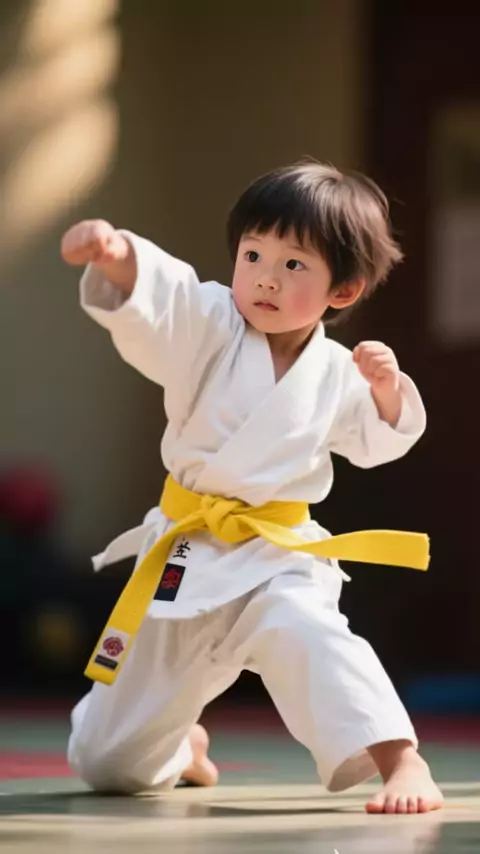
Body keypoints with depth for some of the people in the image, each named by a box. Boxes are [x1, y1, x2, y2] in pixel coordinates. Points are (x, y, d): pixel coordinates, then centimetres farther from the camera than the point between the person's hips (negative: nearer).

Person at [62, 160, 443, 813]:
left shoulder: (339, 373, -3)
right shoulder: (211, 327, -9)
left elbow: (376, 443, 12)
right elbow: (155, 294, -30)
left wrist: (388, 390, -10)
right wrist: (115, 253, -53)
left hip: (277, 558, -1)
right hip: (183, 556, 1)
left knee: (305, 633, -40)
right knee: (105, 764, 12)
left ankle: (405, 764, -38)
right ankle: (183, 747, 47)